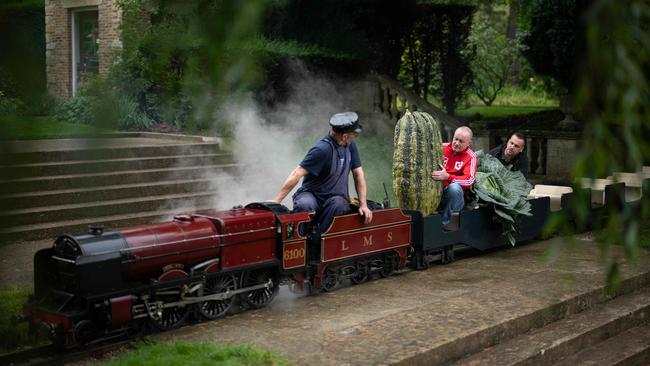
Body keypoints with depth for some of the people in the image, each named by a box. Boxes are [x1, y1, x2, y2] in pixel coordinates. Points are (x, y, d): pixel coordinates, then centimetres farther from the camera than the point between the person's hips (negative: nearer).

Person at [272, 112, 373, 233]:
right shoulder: (322, 149, -20)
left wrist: (363, 204, 0)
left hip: (336, 197, 5)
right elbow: (297, 174, -23)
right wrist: (276, 201, -28)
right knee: (304, 205, -39)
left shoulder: (350, 145, 2)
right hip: (311, 195, -5)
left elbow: (358, 174, 8)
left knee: (338, 204, -33)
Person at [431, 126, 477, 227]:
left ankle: (442, 221, -19)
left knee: (454, 187, -35)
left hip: (453, 196, -2)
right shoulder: (442, 147, 4)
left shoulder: (470, 157, -2)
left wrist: (447, 177, -29)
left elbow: (469, 180, -14)